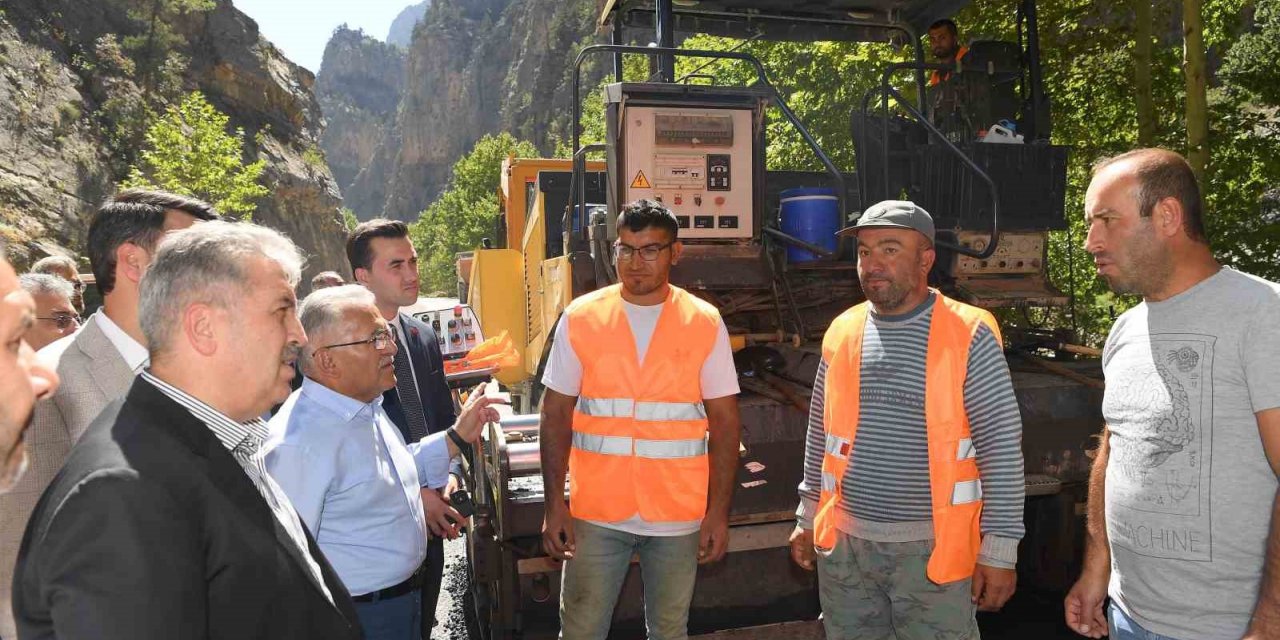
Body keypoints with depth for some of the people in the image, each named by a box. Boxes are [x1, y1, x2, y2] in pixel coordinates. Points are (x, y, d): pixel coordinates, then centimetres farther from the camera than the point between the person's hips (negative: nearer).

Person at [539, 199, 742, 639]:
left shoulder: (704, 323, -3)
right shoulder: (581, 318, -3)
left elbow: (724, 422, -1)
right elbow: (556, 415, 1)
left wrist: (718, 512, -4)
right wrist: (554, 505, -3)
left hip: (678, 516, 0)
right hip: (597, 513, 0)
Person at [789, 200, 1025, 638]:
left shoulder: (968, 335, -9)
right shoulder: (842, 332, 4)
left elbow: (1003, 447, -8)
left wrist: (1000, 549, -9)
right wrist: (808, 516, 14)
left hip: (932, 547, -4)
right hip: (844, 541, 4)